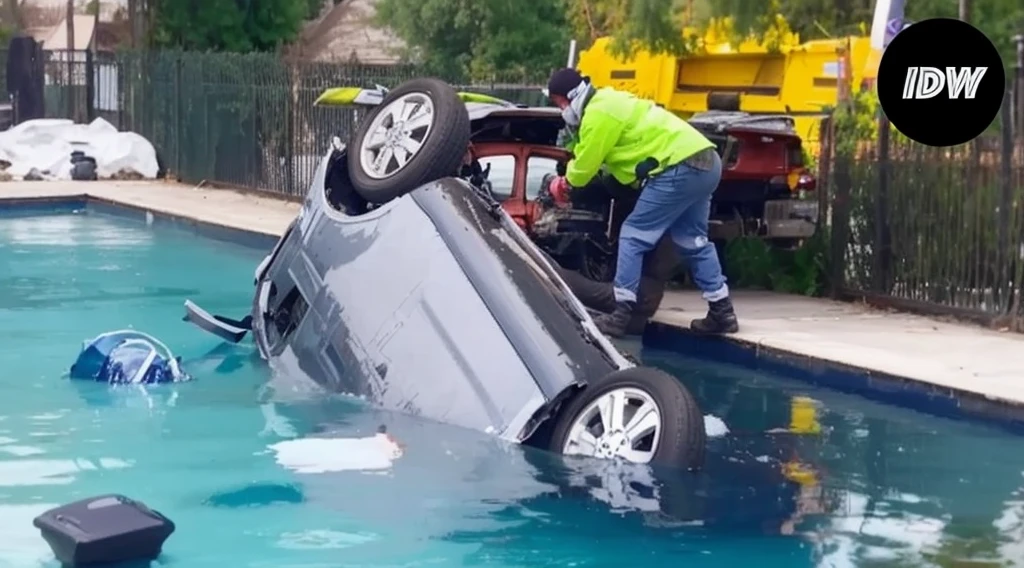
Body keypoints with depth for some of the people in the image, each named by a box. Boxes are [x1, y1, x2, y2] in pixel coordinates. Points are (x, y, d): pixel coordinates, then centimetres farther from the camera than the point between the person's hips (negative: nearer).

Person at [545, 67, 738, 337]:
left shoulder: (598, 114, -9)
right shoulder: (609, 102, 23)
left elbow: (585, 166, -3)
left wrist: (567, 181, 16)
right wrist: (570, 175, 23)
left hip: (681, 168, -10)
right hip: (705, 162, 10)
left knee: (634, 236, -4)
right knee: (693, 241, 19)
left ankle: (622, 314, -5)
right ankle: (722, 312, 21)